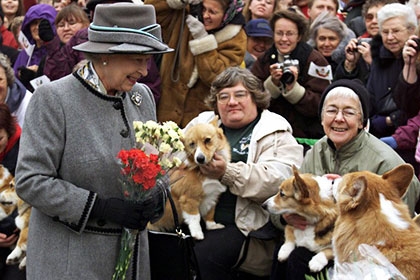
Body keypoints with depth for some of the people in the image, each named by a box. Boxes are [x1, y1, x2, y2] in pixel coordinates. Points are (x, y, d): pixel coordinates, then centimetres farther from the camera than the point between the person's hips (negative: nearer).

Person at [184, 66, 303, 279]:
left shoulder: (276, 133, 4)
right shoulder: (203, 122, 21)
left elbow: (279, 180, -13)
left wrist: (227, 173, -22)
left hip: (242, 225, -4)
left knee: (205, 255, -30)